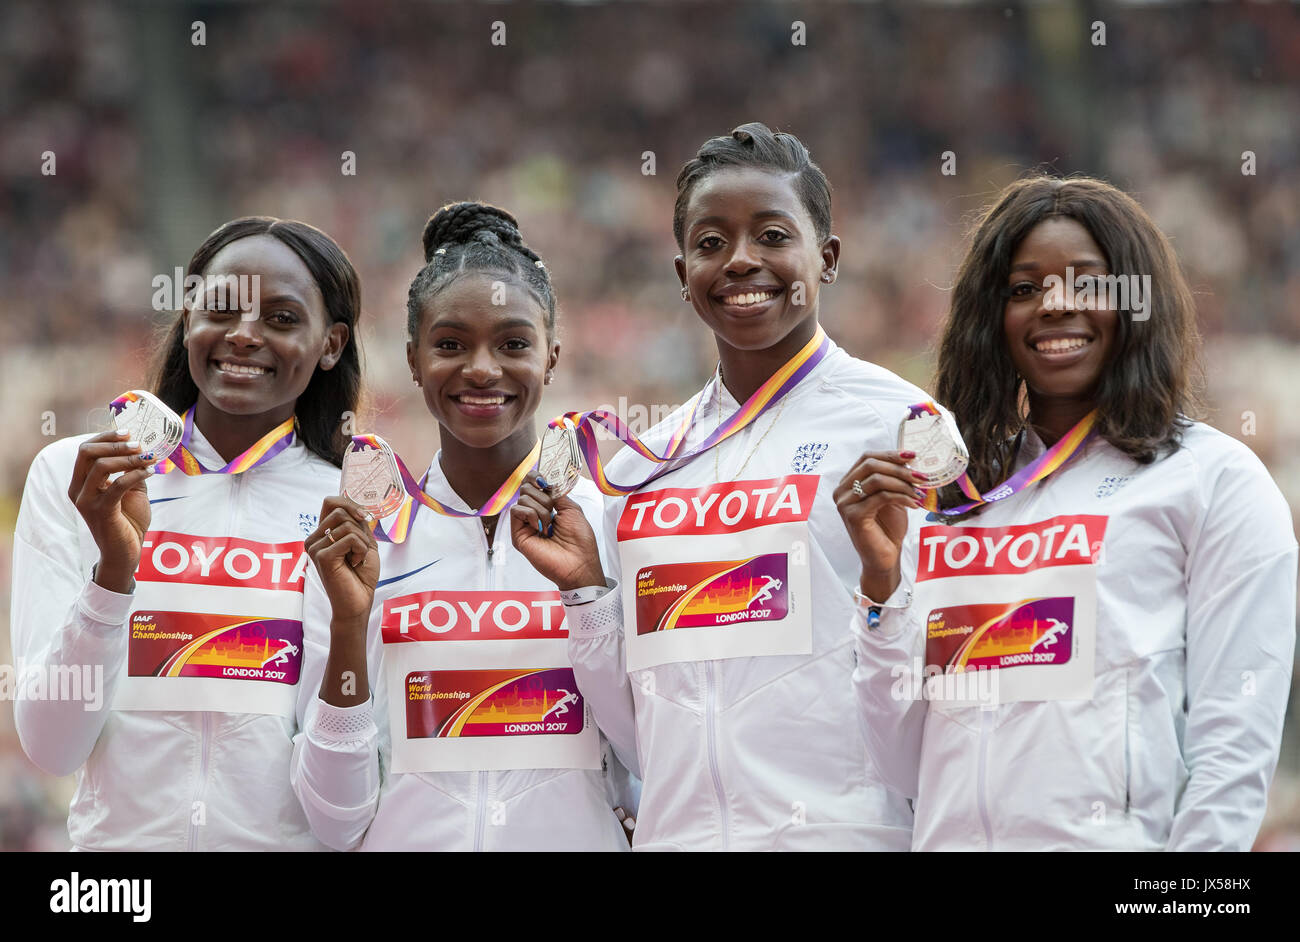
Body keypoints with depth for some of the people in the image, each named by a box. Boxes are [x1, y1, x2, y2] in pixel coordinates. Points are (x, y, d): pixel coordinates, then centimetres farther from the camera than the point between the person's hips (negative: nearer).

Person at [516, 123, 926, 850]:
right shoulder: (646, 465, 12)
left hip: (846, 828, -4)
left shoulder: (894, 422, -2)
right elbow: (645, 742, 13)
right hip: (679, 831, 4)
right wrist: (584, 590, 3)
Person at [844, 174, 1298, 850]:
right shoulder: (952, 499, 10)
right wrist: (881, 579, -3)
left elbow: (1235, 750, -8)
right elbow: (908, 773, 7)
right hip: (951, 842, 4)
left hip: (1117, 843, -4)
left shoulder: (1214, 478, -2)